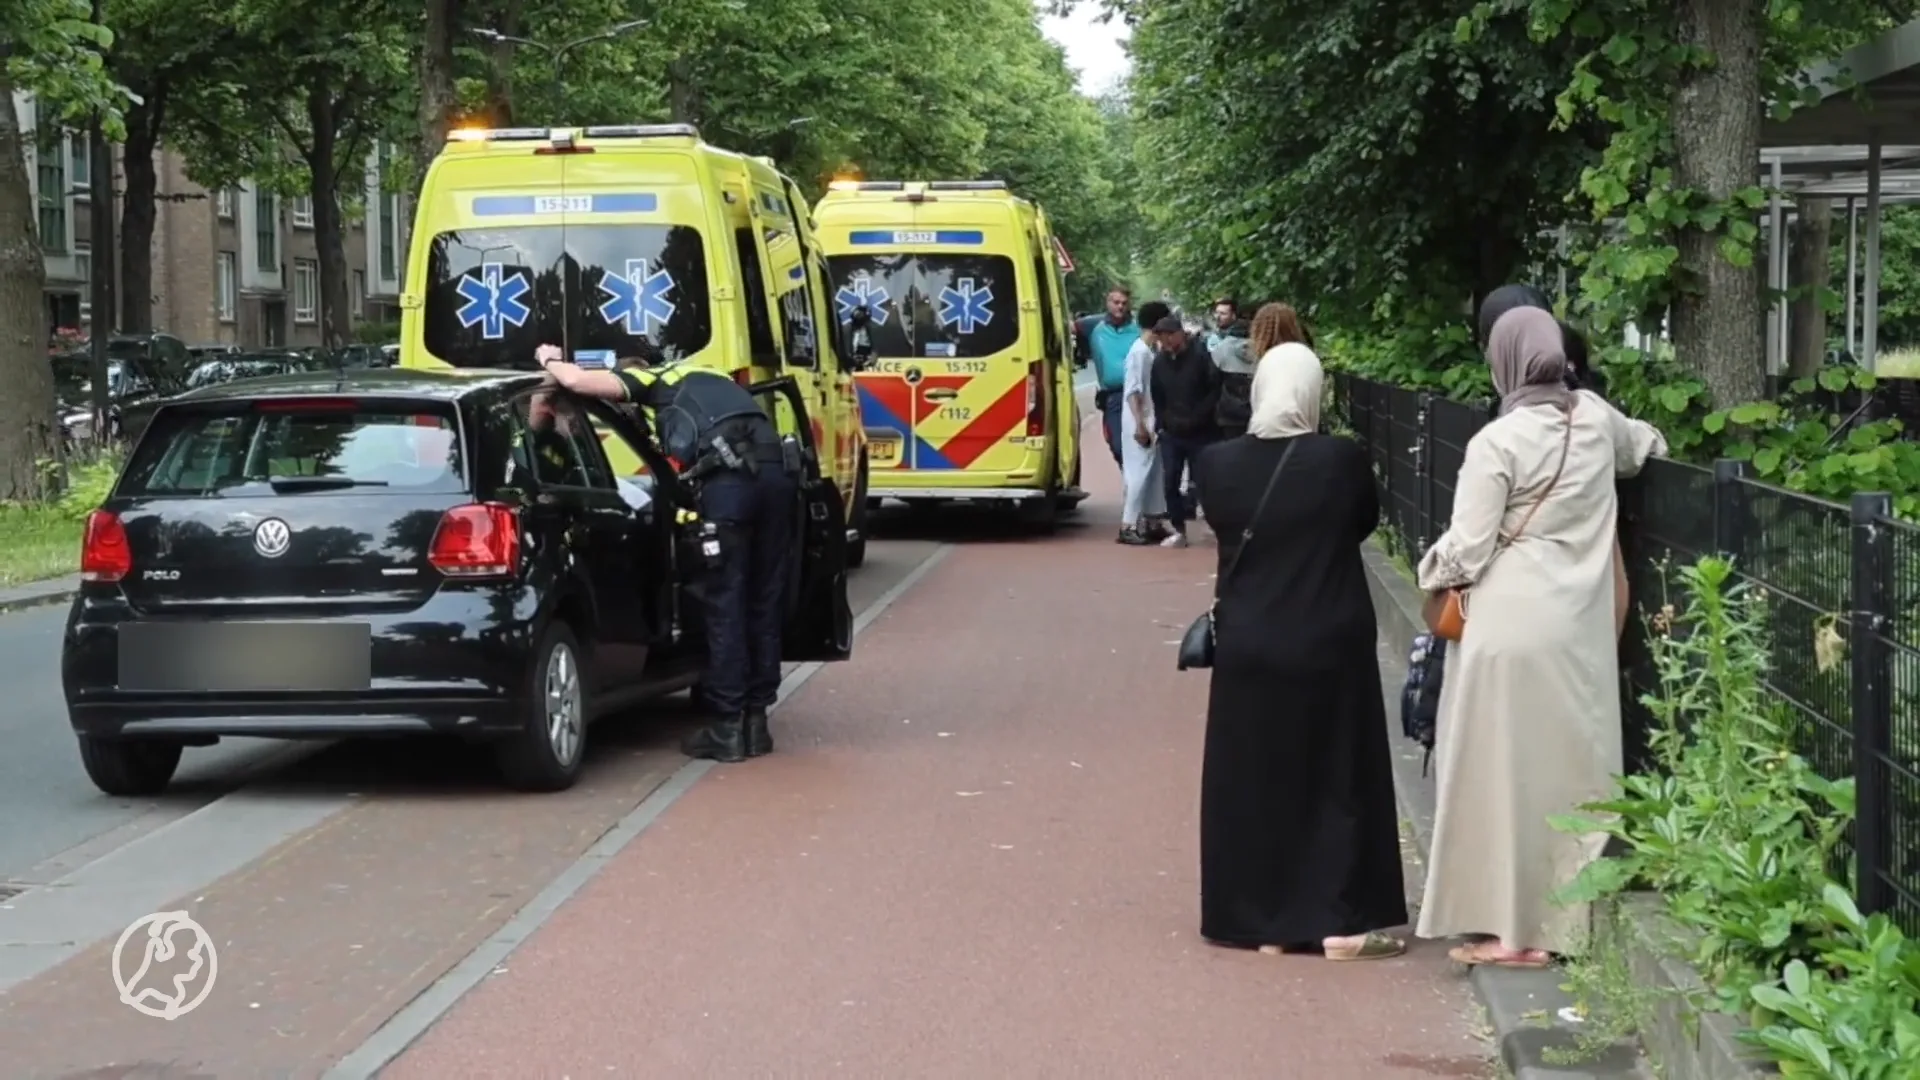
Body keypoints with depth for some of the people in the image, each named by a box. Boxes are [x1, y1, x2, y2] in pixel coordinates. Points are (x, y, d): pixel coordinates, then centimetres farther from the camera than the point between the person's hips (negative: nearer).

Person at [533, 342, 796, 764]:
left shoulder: (649, 380, 17)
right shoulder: (705, 382, 37)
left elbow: (578, 381, 5)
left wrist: (550, 362, 27)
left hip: (729, 477, -6)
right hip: (776, 472, 6)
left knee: (725, 606, 1)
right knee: (765, 603, 13)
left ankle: (728, 728, 4)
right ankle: (756, 720, 18)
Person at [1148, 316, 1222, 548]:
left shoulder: (1202, 355, -11)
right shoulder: (1160, 360, 6)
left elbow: (1215, 390, -11)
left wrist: (1196, 417, -14)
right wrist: (1162, 422, 8)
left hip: (1201, 432, -5)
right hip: (1171, 433, 5)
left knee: (1206, 481, -5)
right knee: (1170, 482, 3)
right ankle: (1179, 531, 13)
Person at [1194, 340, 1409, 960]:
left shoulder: (1218, 463, -8)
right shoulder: (1341, 460, -13)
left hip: (1247, 647, 2)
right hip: (1329, 646, -2)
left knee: (1251, 780, 11)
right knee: (1337, 777, 8)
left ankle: (1261, 920, 16)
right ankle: (1343, 921, 10)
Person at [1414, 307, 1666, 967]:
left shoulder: (1497, 442, -14)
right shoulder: (1596, 418, 4)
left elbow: (1466, 550, -12)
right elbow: (1643, 445, 28)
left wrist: (1432, 574, 9)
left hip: (1512, 625, -6)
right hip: (1582, 628, 6)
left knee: (1505, 771, 1)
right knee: (1572, 768, 11)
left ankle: (1511, 927, 3)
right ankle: (1564, 922, 16)